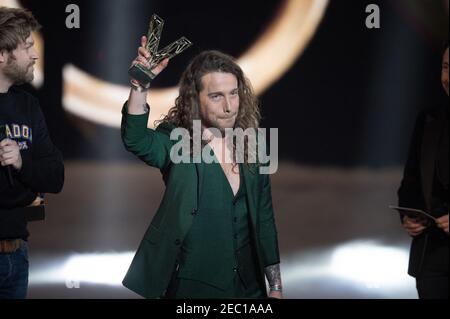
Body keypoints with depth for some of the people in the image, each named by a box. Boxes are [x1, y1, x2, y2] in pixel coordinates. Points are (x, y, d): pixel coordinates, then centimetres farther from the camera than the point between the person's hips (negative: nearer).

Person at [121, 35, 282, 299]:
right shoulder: (176, 143, -8)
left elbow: (265, 222, 7)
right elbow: (136, 140, -30)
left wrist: (276, 288, 7)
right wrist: (140, 86, -46)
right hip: (190, 286, -4)